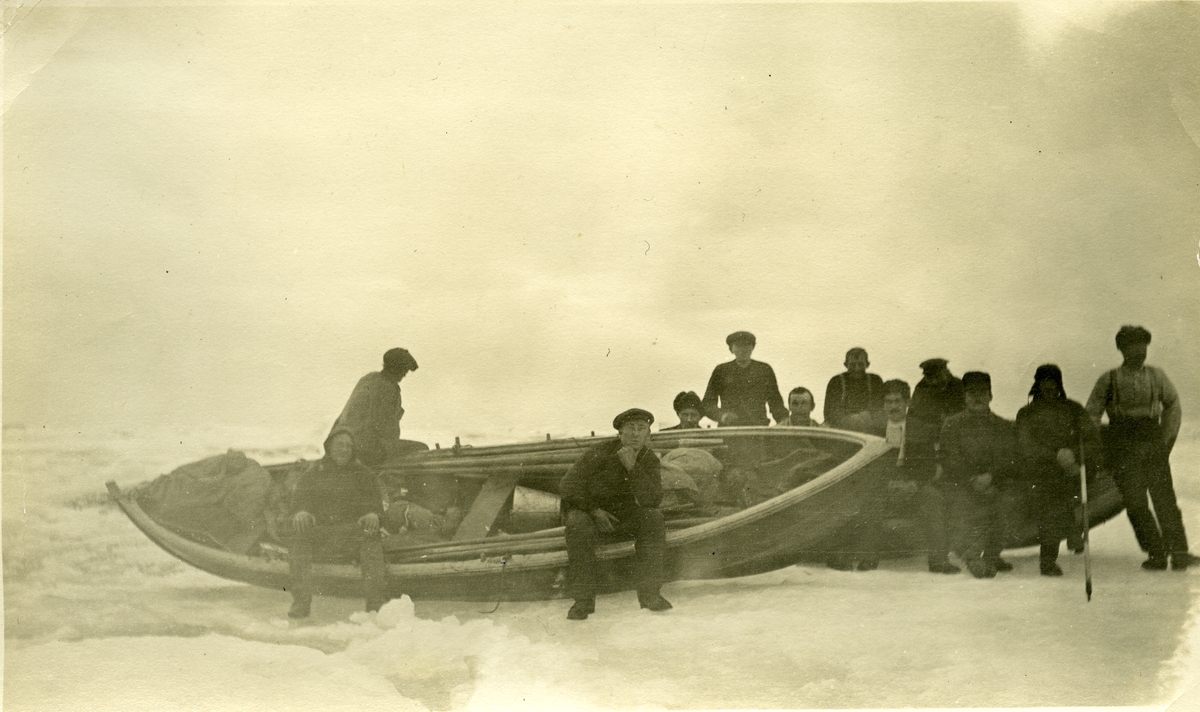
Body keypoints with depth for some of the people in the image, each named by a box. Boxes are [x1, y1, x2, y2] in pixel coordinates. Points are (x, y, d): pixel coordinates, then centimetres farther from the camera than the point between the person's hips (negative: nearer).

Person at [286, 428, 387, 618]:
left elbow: (372, 498, 5)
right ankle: (301, 601, -29)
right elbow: (301, 495, 6)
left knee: (371, 535, -33)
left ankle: (375, 599, -33)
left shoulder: (361, 473, 18)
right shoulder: (315, 472, 19)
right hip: (319, 528, 0)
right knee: (298, 536, -32)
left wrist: (373, 513, -20)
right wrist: (300, 511, -19)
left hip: (351, 528, 0)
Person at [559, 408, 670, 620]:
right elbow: (567, 487, -13)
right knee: (578, 525, -35)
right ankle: (583, 599, -28)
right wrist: (594, 510, -22)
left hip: (624, 514, 3)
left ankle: (649, 593, -19)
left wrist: (632, 468, -30)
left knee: (653, 518, -24)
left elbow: (652, 500, -20)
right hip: (589, 510, -3)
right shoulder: (599, 454, -17)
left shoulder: (649, 460, -5)